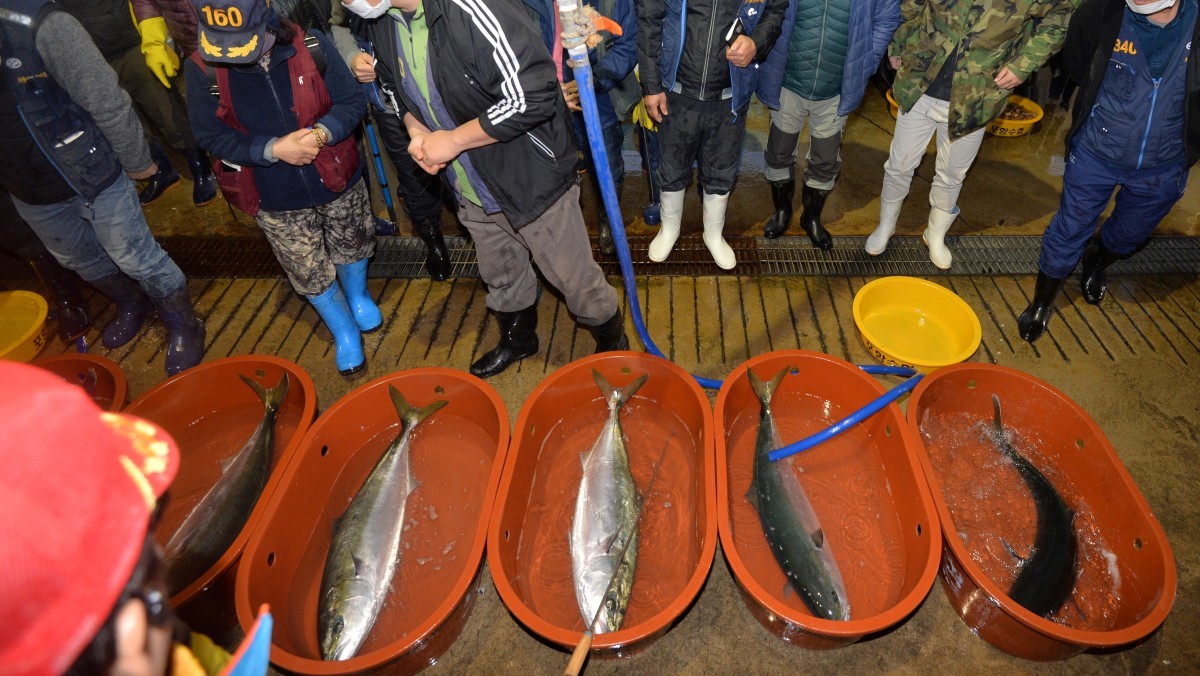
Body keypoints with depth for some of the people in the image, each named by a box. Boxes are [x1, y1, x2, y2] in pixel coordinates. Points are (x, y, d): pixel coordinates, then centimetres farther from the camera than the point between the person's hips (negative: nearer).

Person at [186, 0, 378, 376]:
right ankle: (344, 333, 40)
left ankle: (358, 297, 57)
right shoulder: (202, 70, -16)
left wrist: (323, 133, -29)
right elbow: (211, 136, -11)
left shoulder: (312, 47, -18)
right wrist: (273, 149, -26)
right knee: (311, 274, 13)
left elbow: (352, 102, -9)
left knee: (351, 247, 23)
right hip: (276, 200, 0)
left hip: (337, 180, 0)